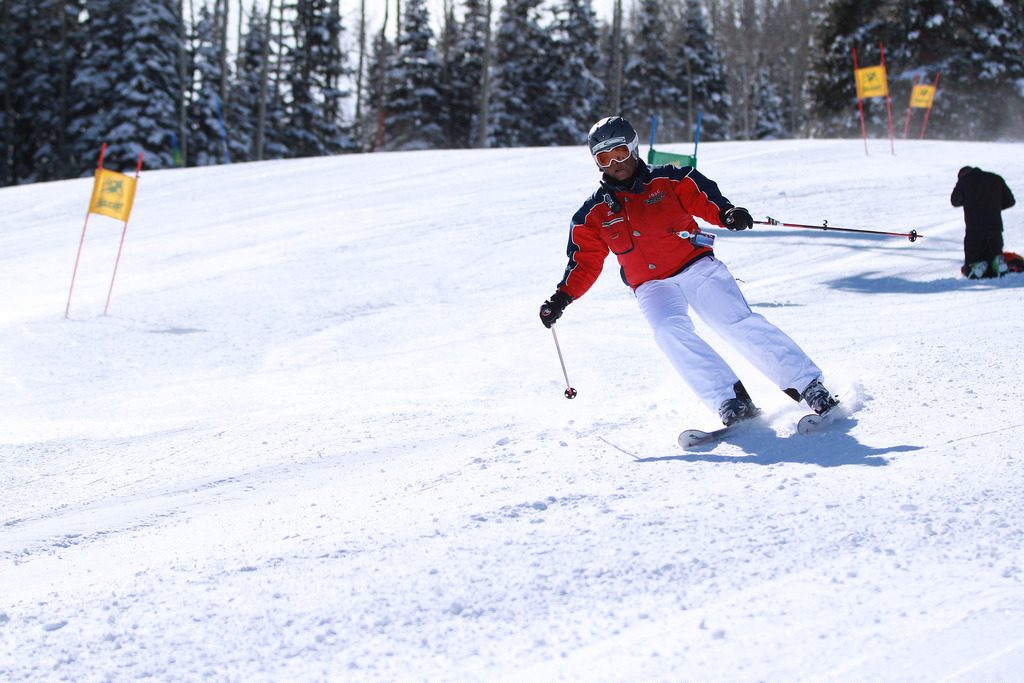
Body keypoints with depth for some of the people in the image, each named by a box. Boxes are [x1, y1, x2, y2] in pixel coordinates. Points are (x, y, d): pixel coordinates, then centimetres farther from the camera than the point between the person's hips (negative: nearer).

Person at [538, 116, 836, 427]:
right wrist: (562, 297, 1)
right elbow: (585, 263, 14)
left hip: (697, 266, -1)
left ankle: (809, 385, -13)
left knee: (739, 323, -19)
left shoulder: (668, 180, 5)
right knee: (670, 330, -30)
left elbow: (703, 199, -1)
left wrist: (726, 213, -23)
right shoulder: (593, 214, 11)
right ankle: (730, 401, -30)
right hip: (652, 286, 1)